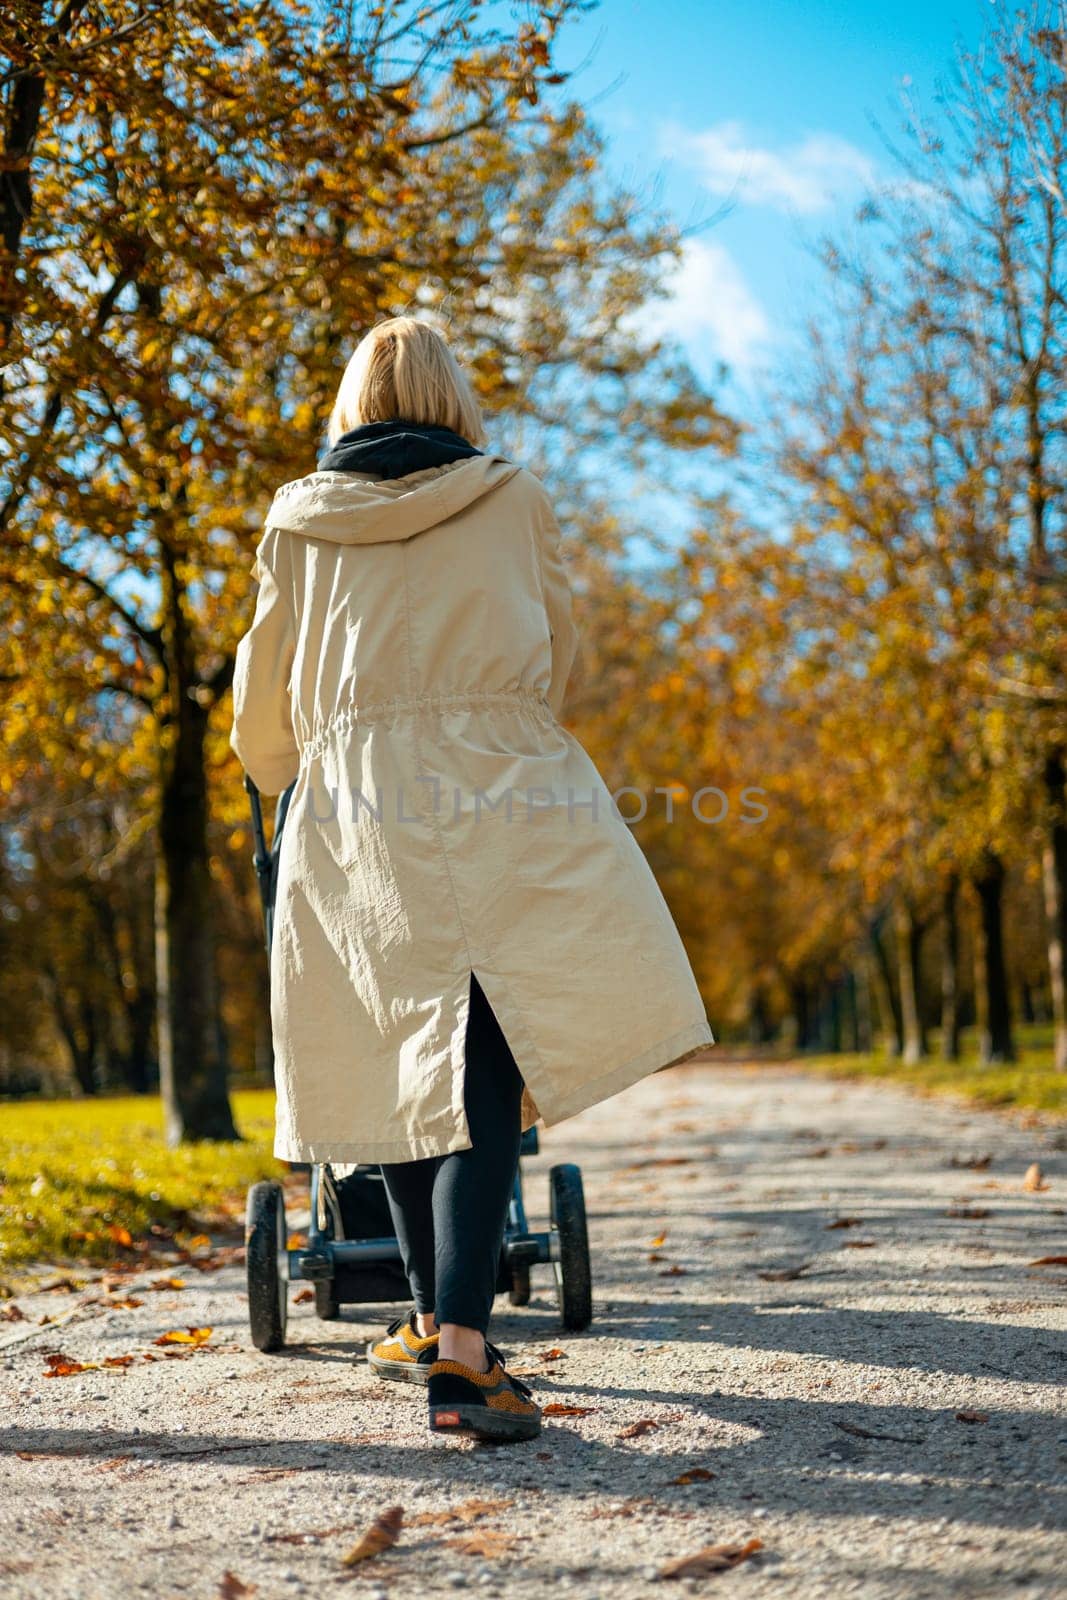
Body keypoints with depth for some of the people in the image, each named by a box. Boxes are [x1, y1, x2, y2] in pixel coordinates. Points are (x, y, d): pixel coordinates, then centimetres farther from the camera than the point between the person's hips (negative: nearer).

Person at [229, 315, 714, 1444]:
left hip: (357, 801, 2)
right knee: (485, 1072, -8)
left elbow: (267, 686, 18)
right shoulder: (512, 498, 9)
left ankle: (435, 1320, 21)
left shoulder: (299, 520, 12)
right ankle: (459, 1345, -20)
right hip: (503, 795, -2)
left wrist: (273, 773, 39)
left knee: (402, 1064, 12)